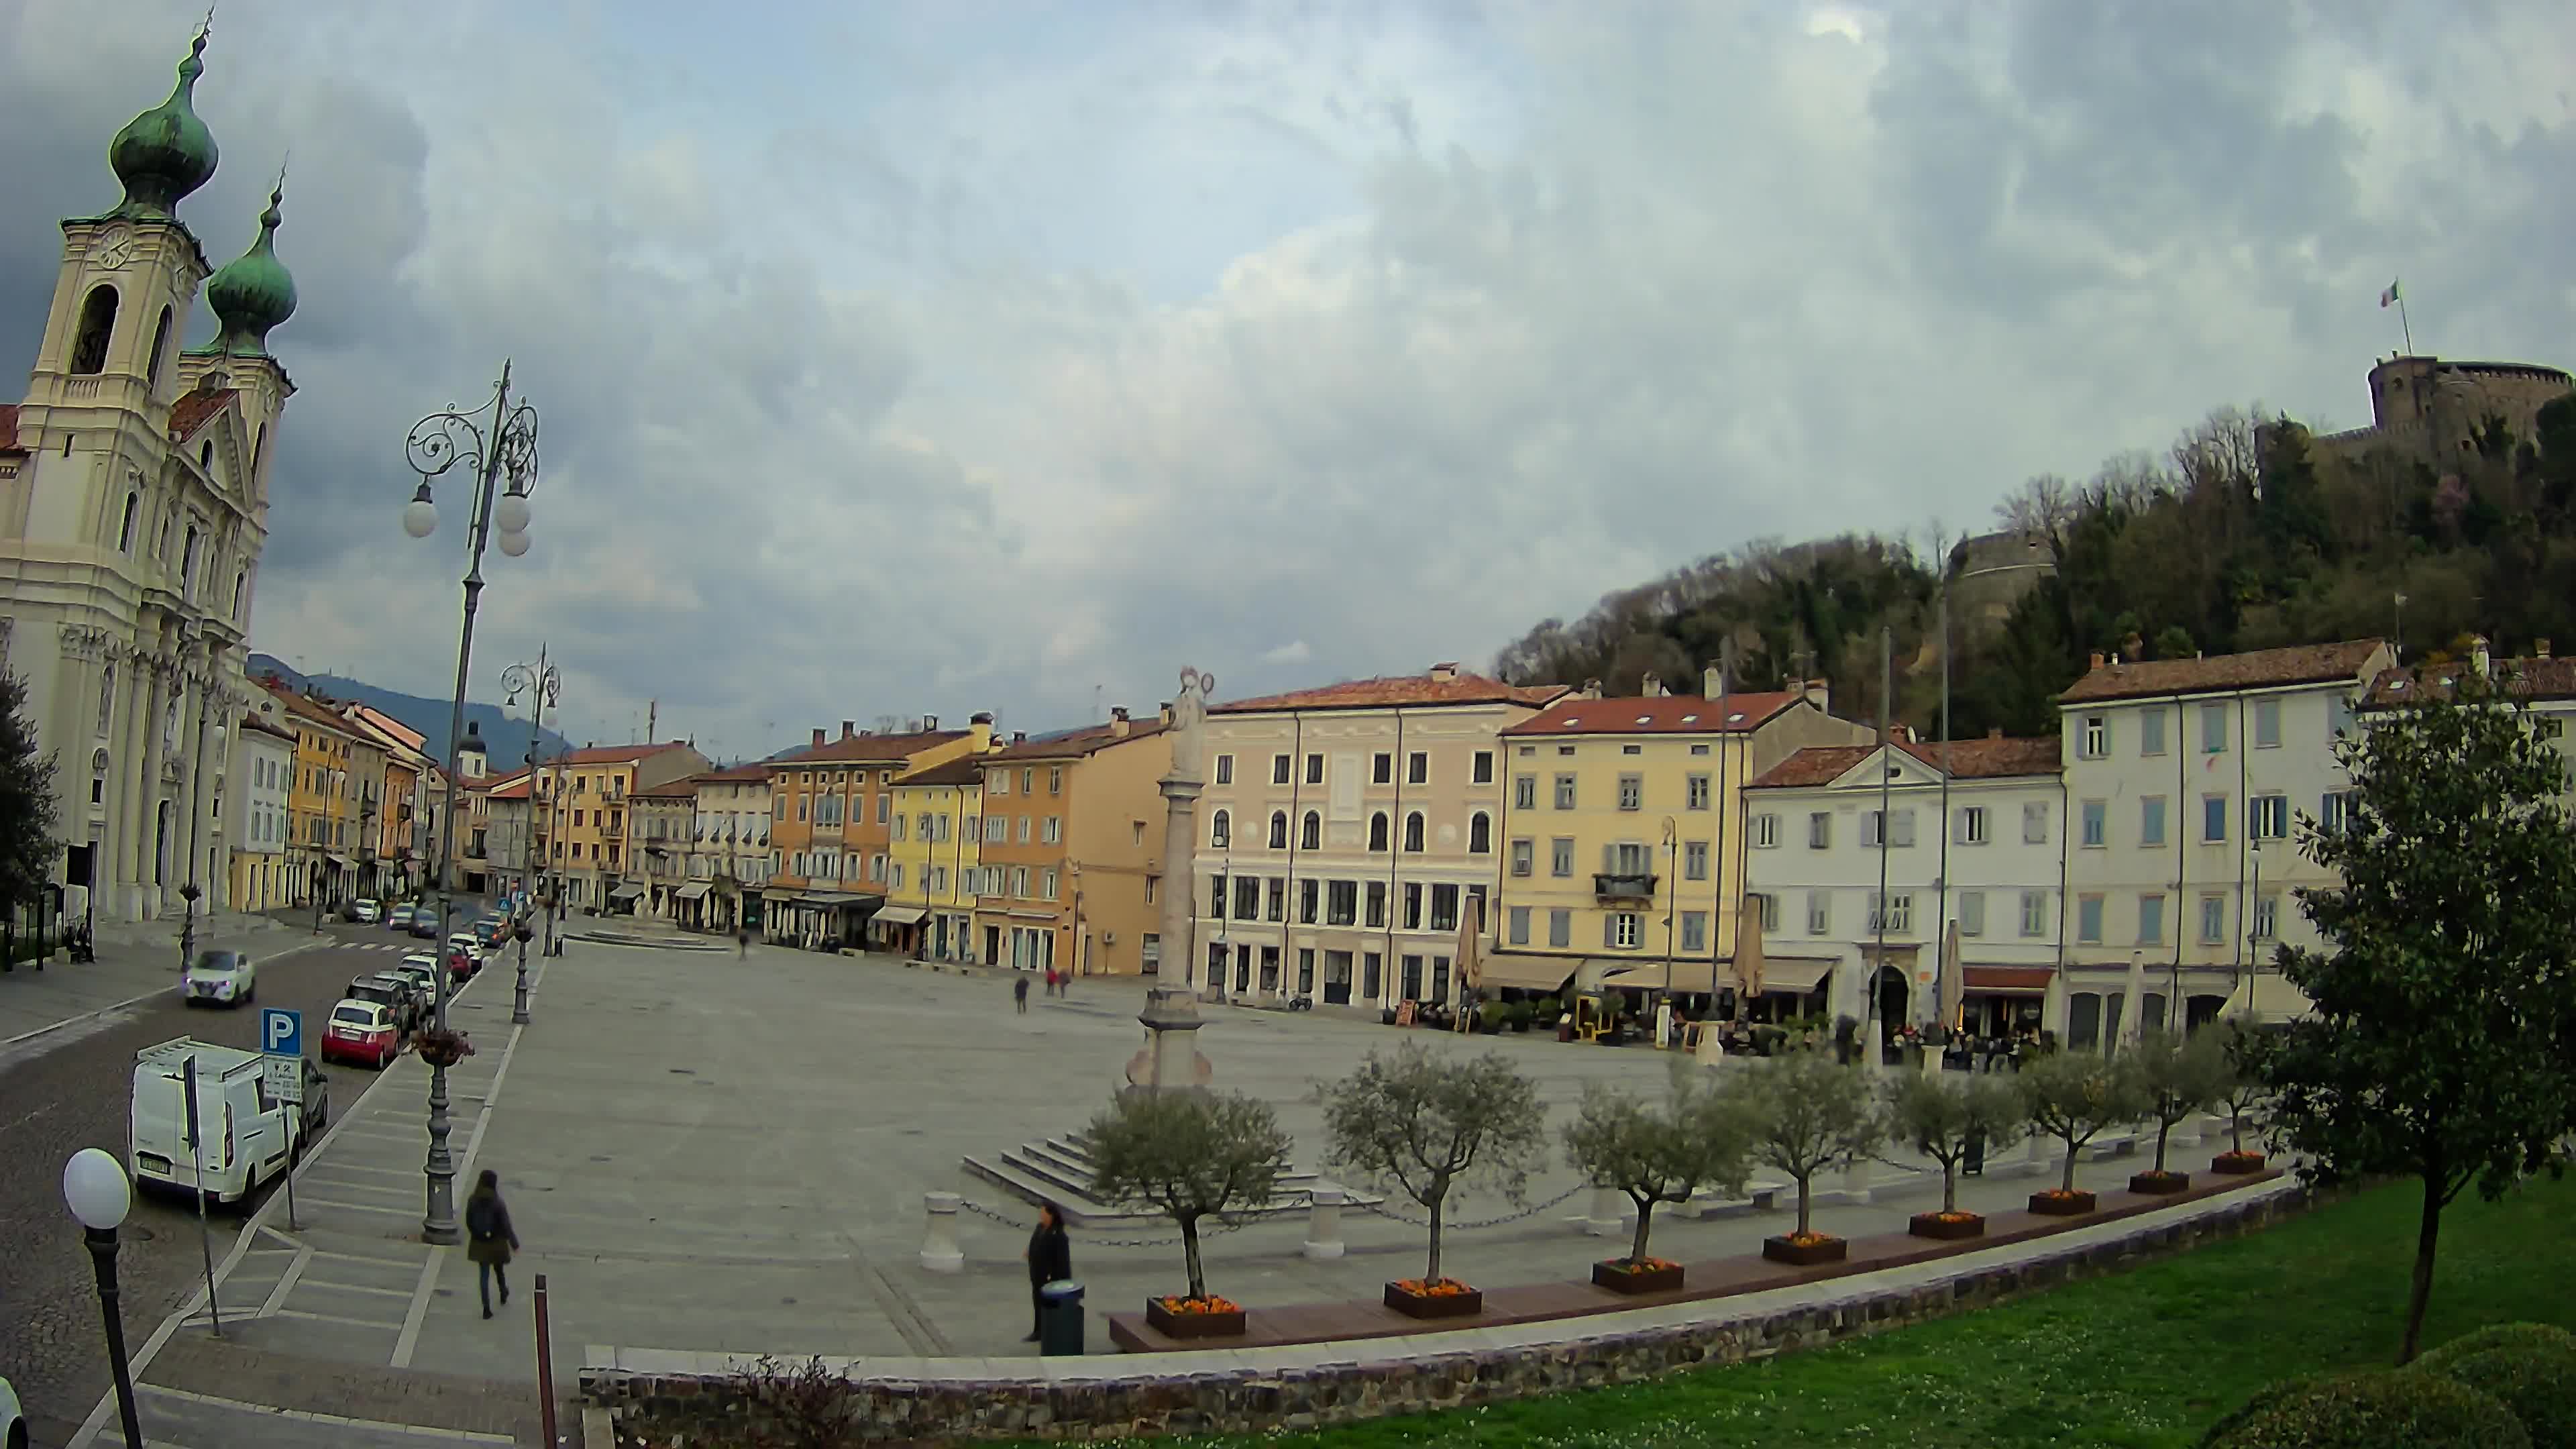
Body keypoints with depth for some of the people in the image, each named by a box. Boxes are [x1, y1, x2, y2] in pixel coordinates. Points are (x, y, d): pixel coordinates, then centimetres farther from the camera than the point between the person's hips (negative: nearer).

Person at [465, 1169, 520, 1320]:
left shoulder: (472, 1201, -14)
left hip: (479, 1243, 2)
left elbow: (469, 1222, 0)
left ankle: (486, 1308, 10)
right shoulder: (498, 1204, -24)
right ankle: (504, 1294, 47)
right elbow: (506, 1226, -17)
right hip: (496, 1244, -2)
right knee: (499, 1269, 23)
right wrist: (514, 1244, -2)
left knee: (483, 1274, 13)